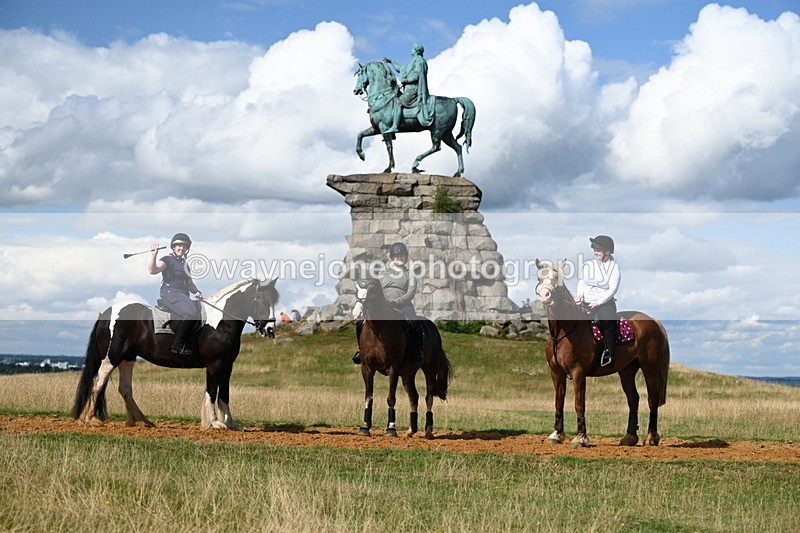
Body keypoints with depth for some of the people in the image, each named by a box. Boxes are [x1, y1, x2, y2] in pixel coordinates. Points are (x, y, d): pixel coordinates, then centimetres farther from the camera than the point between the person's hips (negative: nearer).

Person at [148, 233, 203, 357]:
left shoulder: (184, 263, 24)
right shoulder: (168, 259, 1)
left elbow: (189, 283, 31)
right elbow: (152, 270, -16)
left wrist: (196, 292, 13)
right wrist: (153, 255, -28)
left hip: (184, 295, 9)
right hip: (169, 292, -9)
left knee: (196, 313, -11)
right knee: (190, 313, -29)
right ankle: (177, 345, -22)